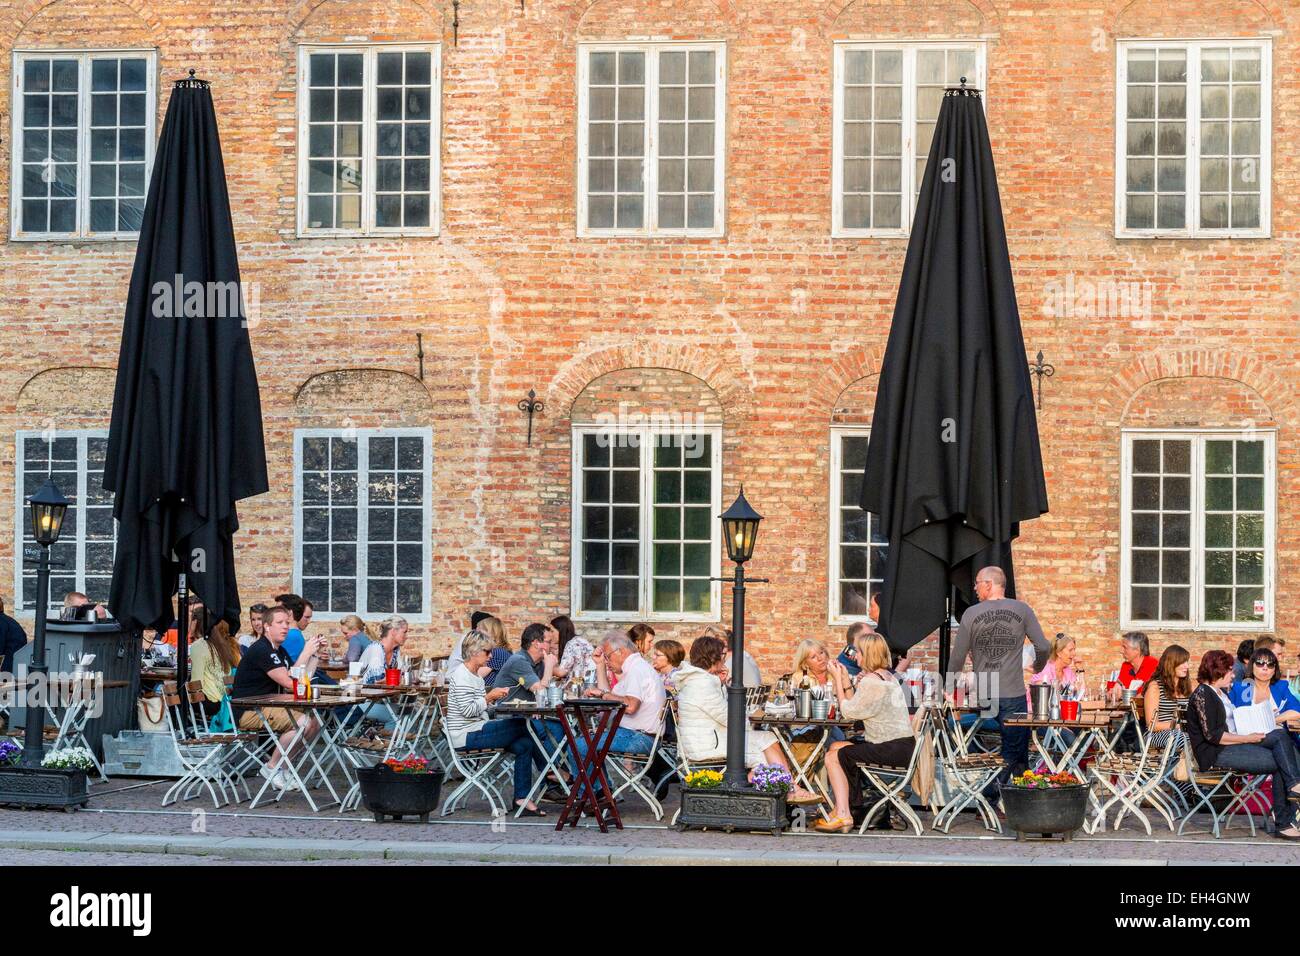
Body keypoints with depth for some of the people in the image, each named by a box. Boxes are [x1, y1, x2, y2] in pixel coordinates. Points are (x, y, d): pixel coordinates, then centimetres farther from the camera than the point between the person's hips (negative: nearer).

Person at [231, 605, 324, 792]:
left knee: (315, 722, -2)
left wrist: (314, 655, 9)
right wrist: (305, 653, -15)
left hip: (266, 709, 10)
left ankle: (280, 764, 6)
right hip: (248, 712, -10)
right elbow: (289, 683, -21)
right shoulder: (261, 650, -16)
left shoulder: (280, 651, 16)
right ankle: (272, 768, -10)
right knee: (303, 722, -24)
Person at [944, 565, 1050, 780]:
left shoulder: (971, 613, -1)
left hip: (980, 696, 1)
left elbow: (957, 657, 1)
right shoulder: (1022, 610, 0)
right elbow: (1043, 647, -2)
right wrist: (1037, 667, 20)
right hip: (1013, 695, -1)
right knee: (1014, 756, 4)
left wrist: (949, 689, 16)